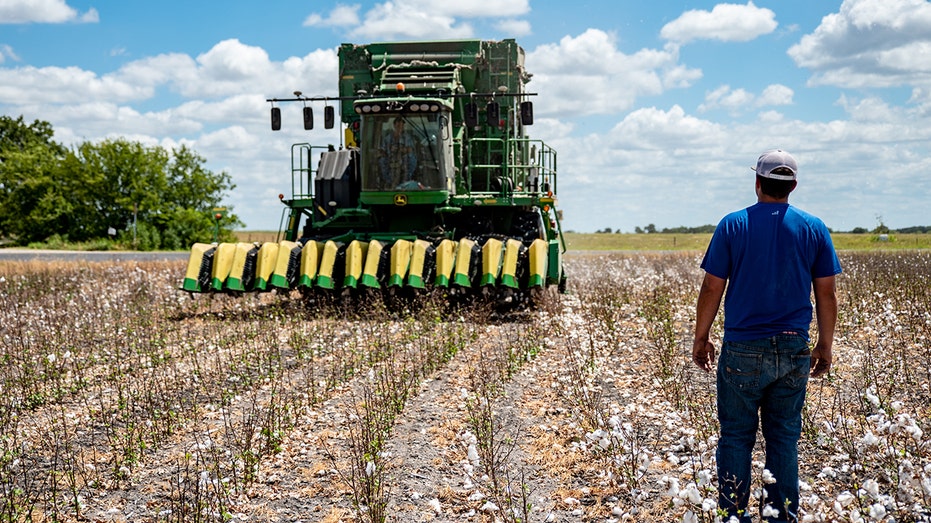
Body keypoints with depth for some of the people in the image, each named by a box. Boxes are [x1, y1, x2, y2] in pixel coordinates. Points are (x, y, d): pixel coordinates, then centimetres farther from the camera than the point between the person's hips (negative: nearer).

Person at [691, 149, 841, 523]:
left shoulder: (733, 226, -5)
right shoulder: (814, 229, 1)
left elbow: (712, 288, -4)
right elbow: (826, 294, 4)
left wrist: (701, 338, 7)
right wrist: (825, 344, 14)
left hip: (743, 351, -2)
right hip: (793, 351, 2)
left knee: (736, 437, 6)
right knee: (785, 439, 10)